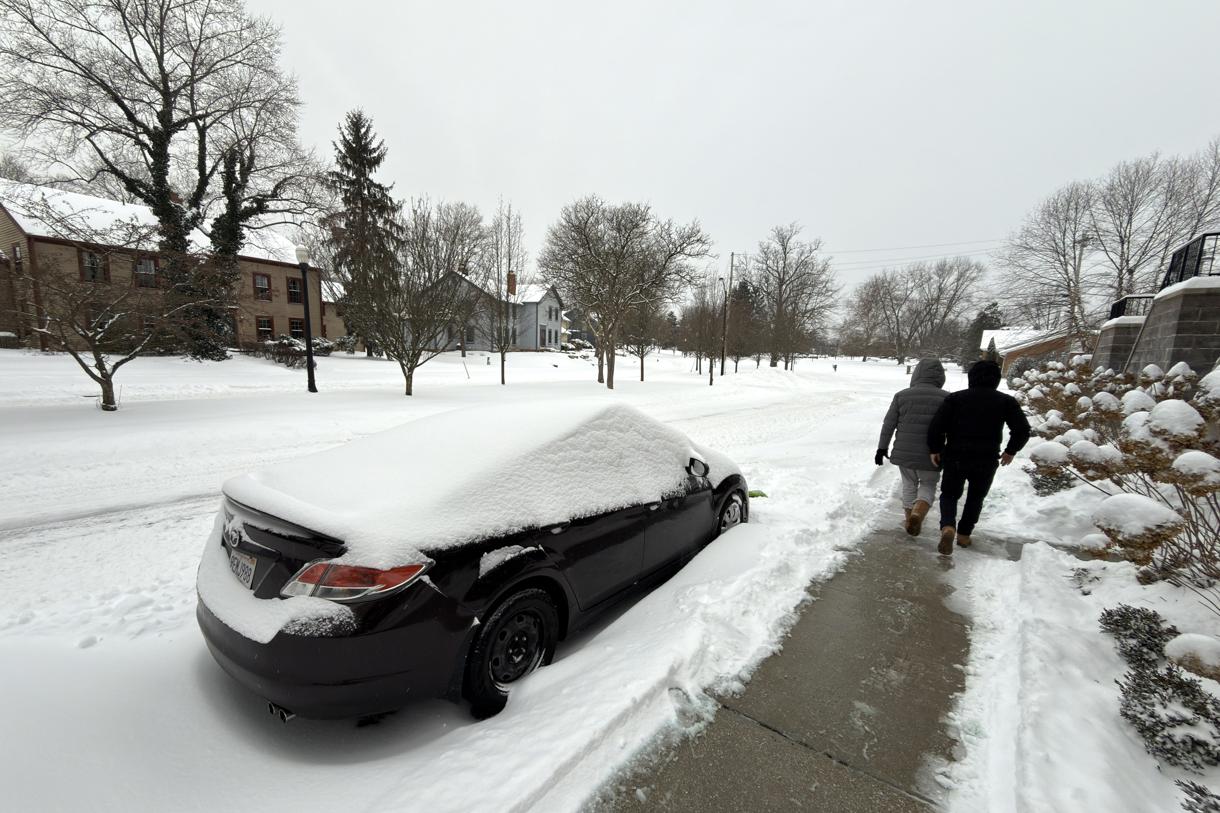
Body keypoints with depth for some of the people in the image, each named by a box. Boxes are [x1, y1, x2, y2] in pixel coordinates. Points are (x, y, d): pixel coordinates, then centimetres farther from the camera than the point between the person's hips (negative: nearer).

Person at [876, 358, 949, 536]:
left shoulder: (901, 395, -1)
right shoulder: (946, 398, -4)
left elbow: (889, 424, 0)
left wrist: (882, 448, 8)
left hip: (904, 453, 2)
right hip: (930, 455, -1)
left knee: (909, 486, 18)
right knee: (928, 485, 16)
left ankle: (911, 520, 25)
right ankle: (918, 514, -7)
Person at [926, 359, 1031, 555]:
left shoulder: (956, 397, 0)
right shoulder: (1006, 401, 5)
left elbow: (936, 425, -9)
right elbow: (1022, 430, -3)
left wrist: (935, 449, 3)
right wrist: (1011, 451, 13)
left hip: (955, 458, -1)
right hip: (986, 461, 1)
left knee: (949, 494, 11)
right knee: (975, 497, 21)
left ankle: (948, 527, -14)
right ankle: (964, 534, 26)